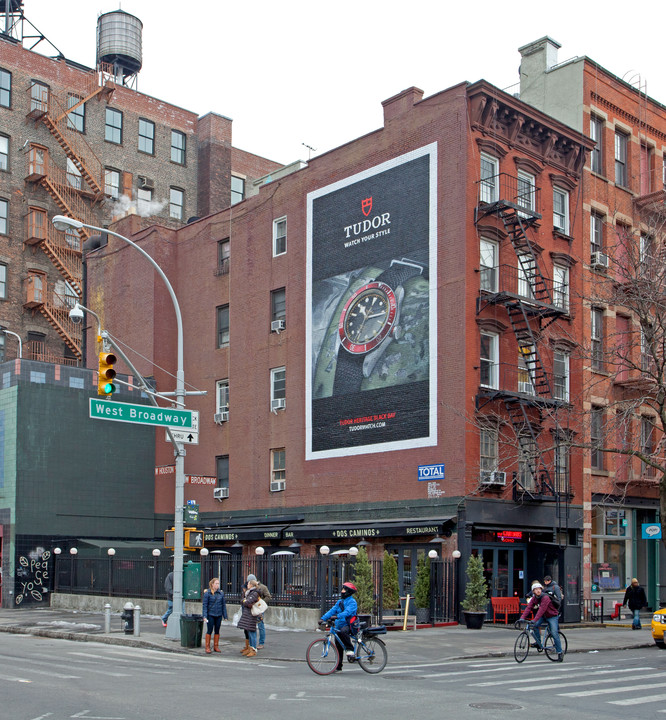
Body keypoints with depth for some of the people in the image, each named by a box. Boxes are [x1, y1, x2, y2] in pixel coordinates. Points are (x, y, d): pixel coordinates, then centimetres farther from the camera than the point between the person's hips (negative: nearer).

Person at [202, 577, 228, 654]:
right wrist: (205, 616, -13)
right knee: (209, 630, -1)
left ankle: (216, 646, 18)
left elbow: (223, 605, 10)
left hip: (219, 615, 4)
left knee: (217, 630, 9)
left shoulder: (221, 593, 5)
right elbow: (205, 605, -6)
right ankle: (207, 647, 8)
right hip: (210, 615, -4)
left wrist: (225, 616, 8)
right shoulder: (207, 593, -6)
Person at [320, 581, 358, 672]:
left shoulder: (352, 602, -7)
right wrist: (323, 618, -4)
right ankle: (338, 667, 13)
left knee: (343, 631, -39)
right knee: (338, 647, 5)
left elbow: (347, 612, -24)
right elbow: (332, 611, 10)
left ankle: (350, 649, -23)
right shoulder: (339, 602, 16)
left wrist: (337, 616, -39)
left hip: (348, 625, -7)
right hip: (339, 626, 7)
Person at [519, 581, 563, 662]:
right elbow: (528, 608, -15)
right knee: (535, 625, -20)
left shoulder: (545, 597, -27)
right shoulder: (534, 598, -6)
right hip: (543, 616, 6)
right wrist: (522, 618, -30)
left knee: (554, 633, -14)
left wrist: (534, 620, -46)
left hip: (552, 616, -6)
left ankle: (560, 652, -2)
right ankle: (539, 644, -5)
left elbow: (541, 610, -37)